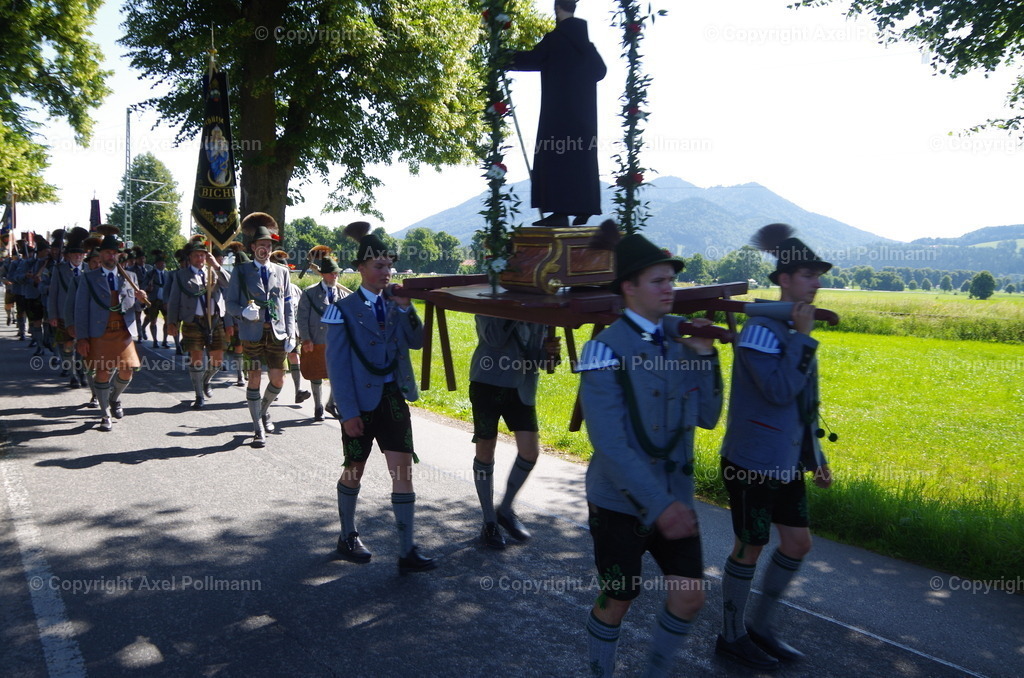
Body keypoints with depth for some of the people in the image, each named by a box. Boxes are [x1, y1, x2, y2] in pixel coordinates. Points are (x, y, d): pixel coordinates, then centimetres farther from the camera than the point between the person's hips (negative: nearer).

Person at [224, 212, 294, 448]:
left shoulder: (281, 272, 11)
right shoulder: (241, 272, 4)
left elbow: (288, 304, 11)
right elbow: (230, 302, 3)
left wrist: (290, 333, 3)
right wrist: (244, 311, -18)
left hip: (276, 333, 3)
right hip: (252, 333, -2)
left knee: (278, 379, 3)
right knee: (254, 378, -1)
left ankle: (263, 411, 33)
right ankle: (258, 428, 9)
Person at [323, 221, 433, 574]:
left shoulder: (394, 305, 7)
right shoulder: (344, 309, -6)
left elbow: (417, 342, -3)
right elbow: (337, 365, -9)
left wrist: (405, 307, -15)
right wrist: (348, 412, -13)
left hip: (394, 397, 4)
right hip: (361, 402, -3)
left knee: (403, 471, -3)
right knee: (353, 473, 12)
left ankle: (407, 552, 1)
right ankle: (348, 537, 34)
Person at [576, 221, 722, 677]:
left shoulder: (680, 336, 1)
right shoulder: (607, 349, -16)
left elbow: (707, 418, 5)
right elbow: (609, 442, -22)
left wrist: (705, 356, -8)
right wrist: (657, 505, -25)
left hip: (675, 491, 5)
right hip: (620, 500, -5)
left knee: (690, 596, 6)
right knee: (618, 600, 10)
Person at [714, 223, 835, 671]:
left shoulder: (796, 329, 9)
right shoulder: (762, 328, -18)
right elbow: (779, 391, -27)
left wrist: (816, 457, 17)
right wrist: (802, 337, -22)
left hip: (785, 460, 9)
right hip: (751, 460, -8)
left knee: (798, 541, 13)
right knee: (750, 546, 4)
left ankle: (762, 626, 30)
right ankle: (732, 636, 23)